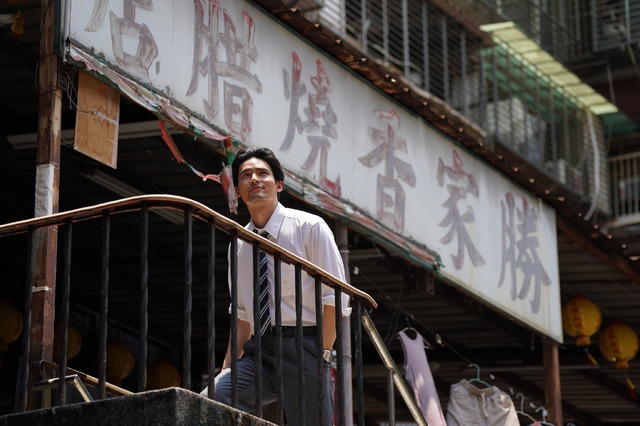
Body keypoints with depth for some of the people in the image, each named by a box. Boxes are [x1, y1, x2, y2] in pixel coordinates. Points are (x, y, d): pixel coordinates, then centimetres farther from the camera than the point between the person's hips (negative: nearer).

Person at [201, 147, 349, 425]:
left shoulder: (310, 227, 0)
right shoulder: (239, 244, 15)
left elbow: (335, 297, -5)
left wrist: (323, 355, -13)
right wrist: (228, 367, 10)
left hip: (305, 345, -4)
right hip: (259, 350, 4)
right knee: (211, 399, -21)